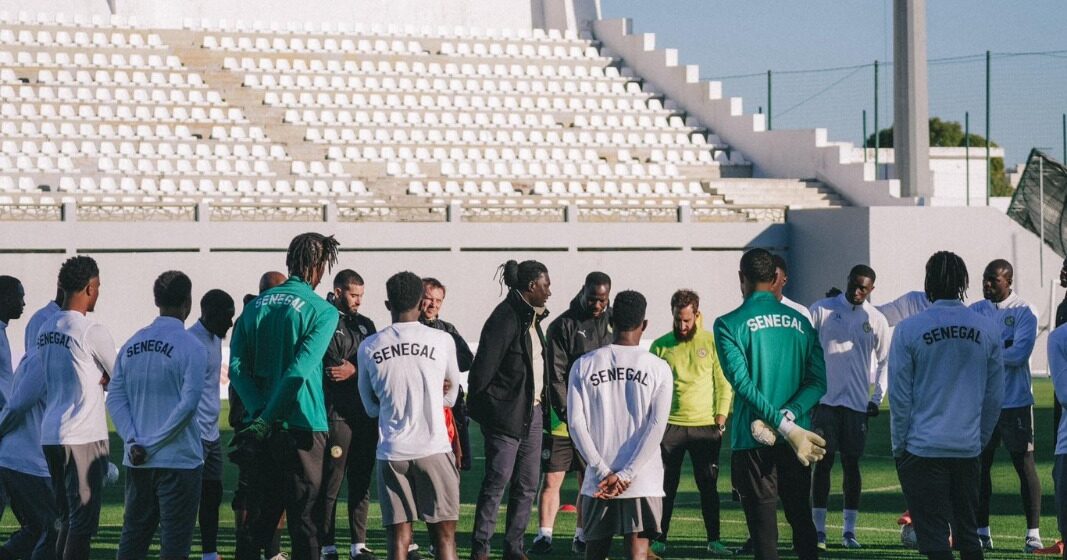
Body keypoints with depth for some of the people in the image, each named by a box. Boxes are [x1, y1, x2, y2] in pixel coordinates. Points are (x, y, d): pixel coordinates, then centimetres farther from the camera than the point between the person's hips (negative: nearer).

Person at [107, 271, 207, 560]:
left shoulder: (132, 345, 9)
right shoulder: (191, 347, -9)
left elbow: (115, 397, 4)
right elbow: (188, 404, -17)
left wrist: (134, 441, -5)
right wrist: (152, 445, -12)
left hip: (137, 461, 6)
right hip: (179, 460, -5)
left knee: (133, 537, 13)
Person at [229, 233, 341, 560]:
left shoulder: (255, 306, 9)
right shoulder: (322, 311, -7)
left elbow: (237, 367, -1)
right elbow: (299, 371, -18)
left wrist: (259, 411, -8)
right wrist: (267, 420, -17)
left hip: (262, 427, 5)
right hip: (302, 425, -5)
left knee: (260, 516, 13)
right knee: (304, 518, 1)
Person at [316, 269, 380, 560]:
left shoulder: (365, 324, 18)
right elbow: (331, 368, -12)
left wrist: (354, 370, -6)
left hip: (366, 416, 7)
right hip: (336, 416, -7)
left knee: (361, 483, 9)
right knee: (330, 484, -4)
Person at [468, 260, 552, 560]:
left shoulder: (531, 317, 14)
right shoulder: (506, 318, -15)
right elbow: (484, 365, -16)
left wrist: (541, 401, 13)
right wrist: (478, 407, -13)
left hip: (531, 411, 9)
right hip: (506, 412, -9)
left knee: (527, 485, 9)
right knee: (498, 481, -6)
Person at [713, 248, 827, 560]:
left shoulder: (728, 325, -5)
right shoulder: (801, 323, 9)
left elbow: (742, 383, -15)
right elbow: (818, 381, 1)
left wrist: (785, 426, -17)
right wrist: (789, 416, -11)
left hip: (754, 443, -4)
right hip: (798, 436, 4)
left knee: (763, 526, -1)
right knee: (801, 520, 15)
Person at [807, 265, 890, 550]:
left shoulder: (876, 320, 6)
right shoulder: (822, 310, 2)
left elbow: (884, 361, 14)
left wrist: (877, 398, 5)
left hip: (857, 402, 1)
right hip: (824, 399, -1)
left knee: (852, 464, 3)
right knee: (823, 462, -2)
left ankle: (850, 529, 7)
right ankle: (818, 529, 1)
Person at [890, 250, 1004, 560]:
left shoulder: (908, 329, -8)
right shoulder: (986, 330, 2)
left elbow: (899, 395, -6)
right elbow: (995, 395, 6)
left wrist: (900, 445, 3)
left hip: (923, 450, -4)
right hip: (969, 448, 4)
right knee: (968, 535, 14)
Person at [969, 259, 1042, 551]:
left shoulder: (1024, 312, -4)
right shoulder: (975, 311, 10)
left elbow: (1019, 354, -16)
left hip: (1015, 403, -4)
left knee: (1025, 464, -3)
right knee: (980, 464, 7)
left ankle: (1033, 533, -1)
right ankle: (982, 532, 14)